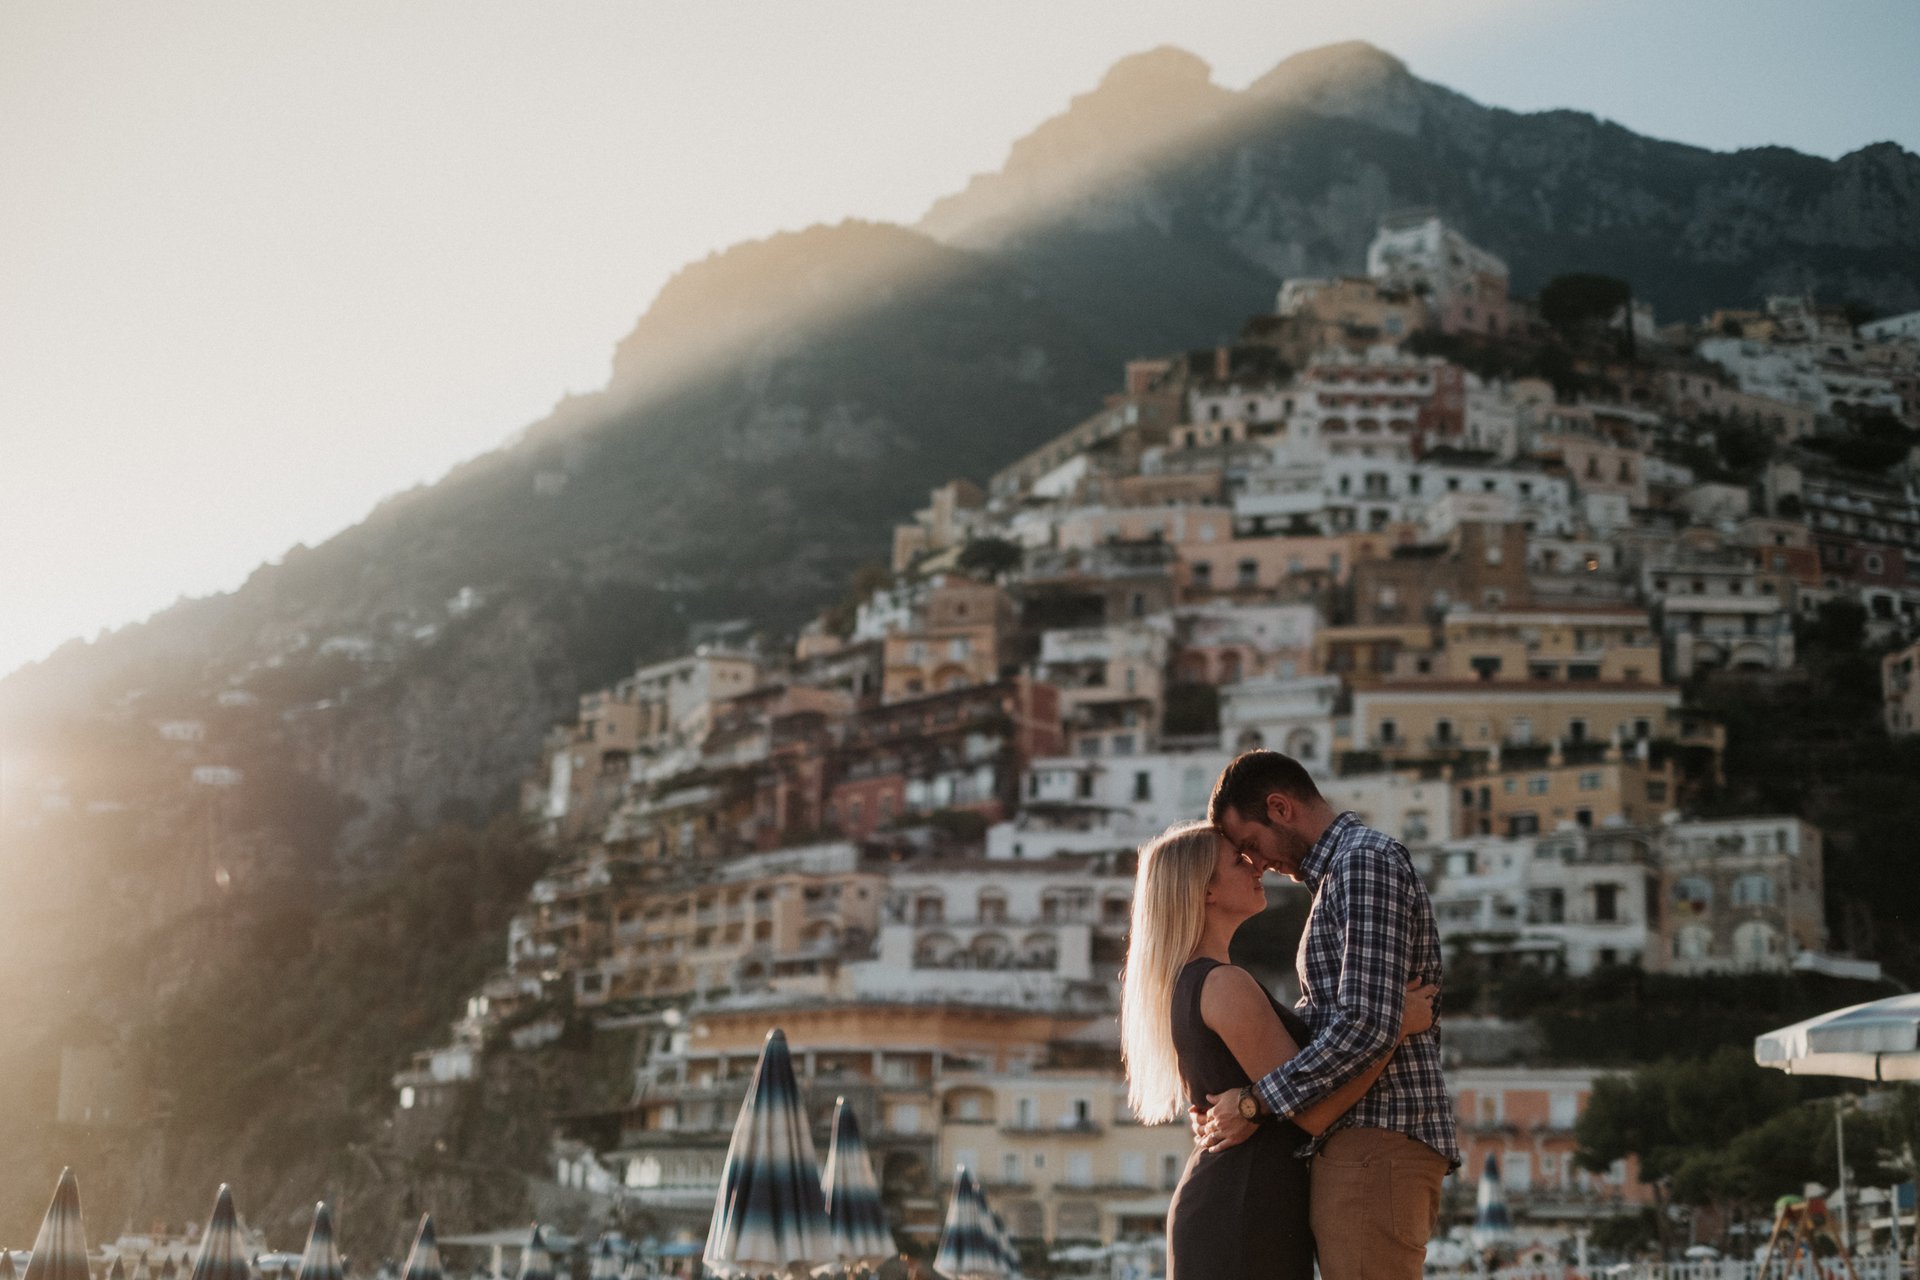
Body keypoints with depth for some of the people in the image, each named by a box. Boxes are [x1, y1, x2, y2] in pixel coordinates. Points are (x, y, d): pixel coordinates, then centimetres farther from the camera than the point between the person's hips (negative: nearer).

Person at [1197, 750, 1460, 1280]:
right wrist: (1225, 1096, 15)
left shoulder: (1366, 860, -10)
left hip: (1377, 1137, -10)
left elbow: (1366, 1025, -20)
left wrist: (1256, 1103, -13)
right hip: (1362, 1142, 10)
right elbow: (1315, 1018, 26)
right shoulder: (1339, 874, 23)